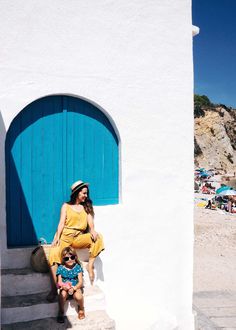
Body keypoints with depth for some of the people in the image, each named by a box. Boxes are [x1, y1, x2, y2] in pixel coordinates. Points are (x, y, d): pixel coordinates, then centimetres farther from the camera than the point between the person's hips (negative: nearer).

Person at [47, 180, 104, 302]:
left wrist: (93, 231, -17)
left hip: (79, 237, 2)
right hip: (65, 236, -2)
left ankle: (90, 265, -16)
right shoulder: (66, 206, 14)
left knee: (97, 238, -26)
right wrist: (57, 237, -14)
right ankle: (54, 289, -28)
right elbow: (61, 223, 4)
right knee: (53, 255, -30)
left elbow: (90, 222, 7)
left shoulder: (86, 207, 19)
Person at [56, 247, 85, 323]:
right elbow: (59, 282, -3)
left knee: (78, 296, -30)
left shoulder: (77, 267, -4)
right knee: (62, 294, -33)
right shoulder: (61, 268, -3)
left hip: (76, 287, 0)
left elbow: (80, 282, -8)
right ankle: (61, 312, -7)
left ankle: (81, 308, 6)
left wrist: (74, 288, -26)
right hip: (65, 288, 0)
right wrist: (63, 286, -26)